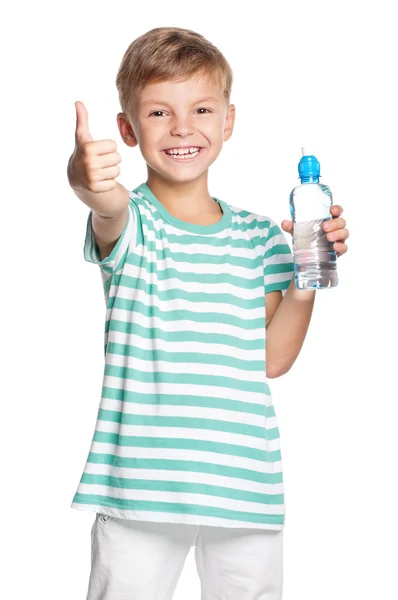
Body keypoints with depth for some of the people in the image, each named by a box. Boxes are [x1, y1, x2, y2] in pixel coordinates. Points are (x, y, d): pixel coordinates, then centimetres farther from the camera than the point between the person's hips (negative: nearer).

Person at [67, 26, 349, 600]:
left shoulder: (258, 235, 8)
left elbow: (272, 358, 5)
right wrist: (94, 190, -52)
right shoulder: (129, 221, -3)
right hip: (140, 483, -3)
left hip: (246, 483, 3)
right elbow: (113, 215, -30)